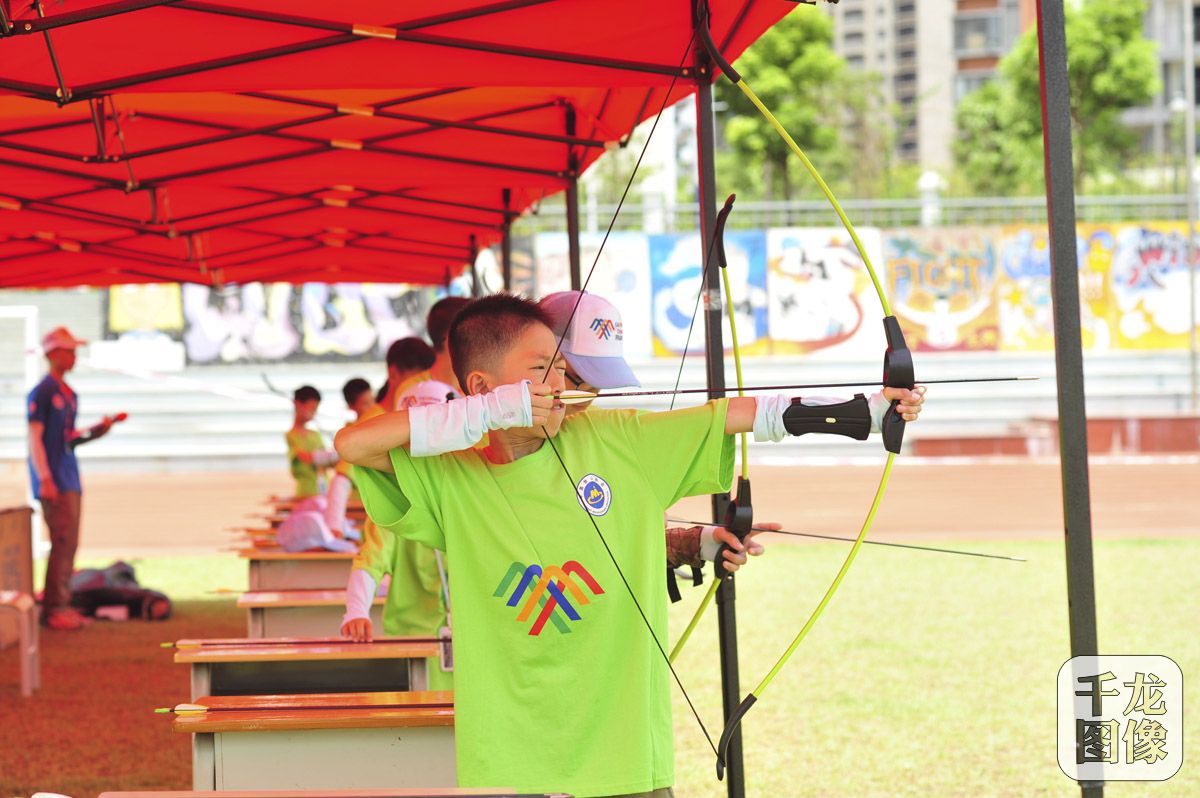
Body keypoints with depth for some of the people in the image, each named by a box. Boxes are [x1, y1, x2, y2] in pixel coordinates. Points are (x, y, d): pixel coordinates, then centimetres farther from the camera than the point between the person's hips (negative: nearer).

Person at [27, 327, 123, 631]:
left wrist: (96, 430, 4)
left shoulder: (69, 394, 16)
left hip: (70, 479, 9)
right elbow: (35, 438, -13)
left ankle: (61, 605, 13)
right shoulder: (42, 393, -10)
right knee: (63, 540, -12)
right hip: (53, 479, -9)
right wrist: (45, 479, -19)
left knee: (69, 543, 9)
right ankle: (53, 608, -9)